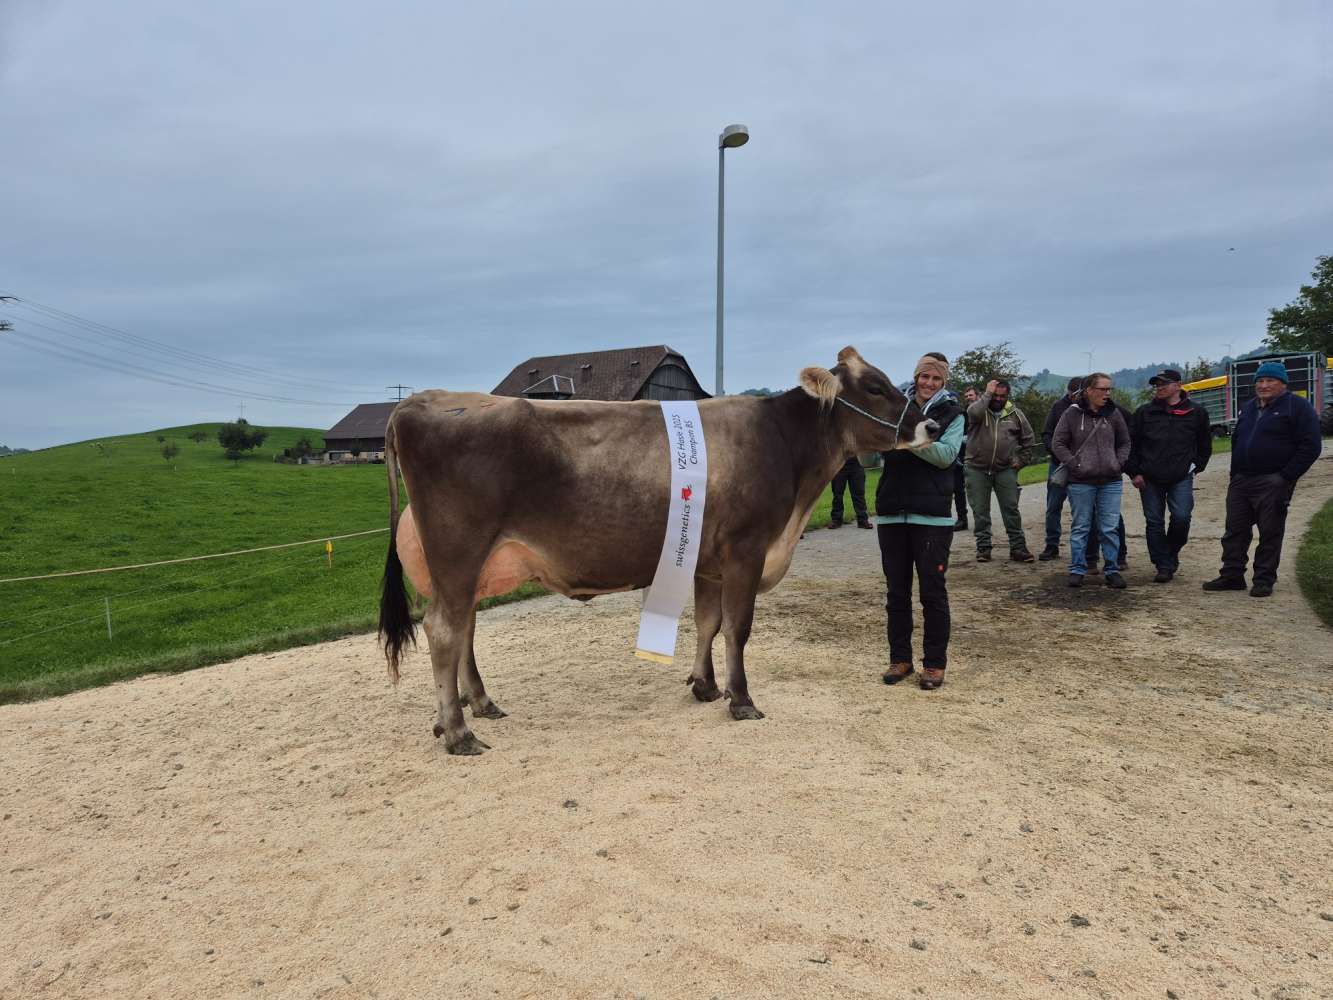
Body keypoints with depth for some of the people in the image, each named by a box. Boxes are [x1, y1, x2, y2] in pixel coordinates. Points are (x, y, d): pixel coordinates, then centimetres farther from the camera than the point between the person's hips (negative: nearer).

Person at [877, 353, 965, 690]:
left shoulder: (951, 413, 3)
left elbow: (946, 454, -13)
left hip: (932, 515, -3)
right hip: (891, 513, 3)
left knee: (932, 590, 2)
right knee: (896, 590, 10)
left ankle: (935, 662, 14)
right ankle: (900, 658, 22)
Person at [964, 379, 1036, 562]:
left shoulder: (1015, 413, 6)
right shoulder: (980, 408, -2)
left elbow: (1028, 438, 17)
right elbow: (974, 412, -29)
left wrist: (1021, 460, 9)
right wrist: (987, 393, -18)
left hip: (1005, 470, 2)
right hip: (977, 469, -2)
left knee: (1011, 509, 3)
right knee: (980, 511, 4)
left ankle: (1018, 547, 9)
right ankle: (983, 547, 13)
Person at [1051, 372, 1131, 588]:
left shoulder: (1114, 413, 5)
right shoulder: (1073, 414, -4)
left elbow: (1125, 442, 15)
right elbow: (1058, 443, -2)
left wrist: (1119, 463, 0)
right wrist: (1074, 465, -10)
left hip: (1110, 482, 2)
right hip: (1081, 482, -2)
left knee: (1110, 528, 4)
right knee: (1080, 528, 5)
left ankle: (1112, 570, 14)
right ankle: (1077, 570, 14)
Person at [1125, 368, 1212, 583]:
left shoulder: (1196, 412, 4)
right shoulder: (1144, 412, 4)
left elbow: (1204, 445, 17)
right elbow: (1130, 444, 8)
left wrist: (1196, 467, 10)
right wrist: (1134, 472, 2)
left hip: (1181, 478, -1)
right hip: (1150, 479, 1)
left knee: (1181, 518, -12)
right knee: (1154, 523, 2)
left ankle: (1172, 552, 17)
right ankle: (1164, 567, 11)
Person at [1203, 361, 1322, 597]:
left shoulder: (1297, 407, -3)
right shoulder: (1250, 407, 18)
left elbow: (1310, 446, -9)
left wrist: (1286, 477, -14)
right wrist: (1234, 473, 13)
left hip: (1272, 485, -6)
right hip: (1240, 481, 6)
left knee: (1270, 535, 0)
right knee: (1235, 531, 7)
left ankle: (1264, 580, 8)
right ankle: (1232, 575, 14)